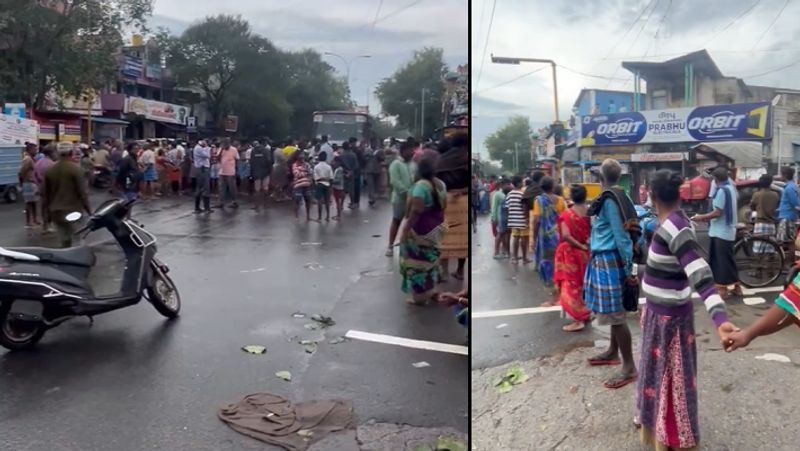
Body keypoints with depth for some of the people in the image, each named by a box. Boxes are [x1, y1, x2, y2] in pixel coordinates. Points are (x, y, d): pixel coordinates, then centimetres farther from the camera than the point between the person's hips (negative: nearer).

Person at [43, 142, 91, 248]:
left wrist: (48, 210, 24)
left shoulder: (50, 170, 8)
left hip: (56, 212, 6)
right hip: (73, 211, -6)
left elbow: (46, 193, 14)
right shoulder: (75, 169, -10)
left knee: (64, 241, 12)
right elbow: (82, 192, -12)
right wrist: (89, 210, -5)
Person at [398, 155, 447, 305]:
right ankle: (432, 291, 29)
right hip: (436, 229, 8)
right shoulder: (441, 184, 5)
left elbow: (416, 211, -24)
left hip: (421, 229, -8)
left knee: (418, 261, 2)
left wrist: (406, 229, -19)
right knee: (431, 259, 20)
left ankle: (420, 297, 8)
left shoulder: (421, 185, -20)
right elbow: (444, 206, 12)